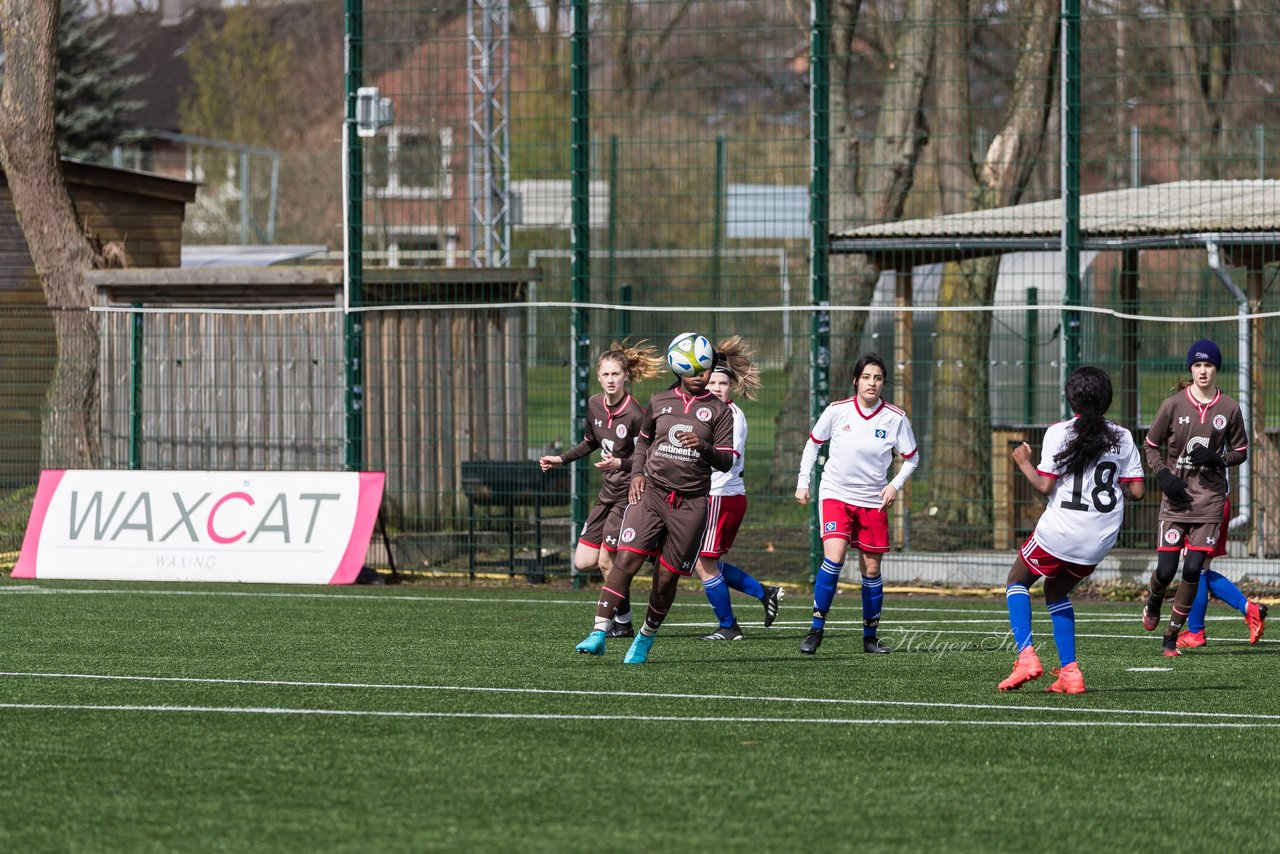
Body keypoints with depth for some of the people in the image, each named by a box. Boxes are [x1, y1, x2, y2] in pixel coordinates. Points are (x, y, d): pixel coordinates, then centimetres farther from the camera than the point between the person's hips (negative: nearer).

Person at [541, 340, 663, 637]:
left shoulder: (635, 414, -19)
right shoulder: (594, 404, 3)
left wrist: (621, 463, -32)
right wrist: (561, 459, 18)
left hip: (630, 493, -7)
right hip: (607, 494, 7)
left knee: (606, 561, -8)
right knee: (583, 562, 2)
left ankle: (623, 623, 8)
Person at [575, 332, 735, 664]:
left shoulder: (718, 410, 5)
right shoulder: (659, 402, 10)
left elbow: (726, 462, 1)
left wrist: (704, 447, -19)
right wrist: (637, 473, 9)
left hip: (690, 502, -1)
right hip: (651, 491, 1)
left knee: (667, 577, 2)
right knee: (626, 559, -16)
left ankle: (645, 639, 23)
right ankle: (599, 632, -18)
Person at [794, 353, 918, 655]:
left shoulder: (895, 419, -6)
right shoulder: (837, 411, -8)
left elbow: (911, 457, 7)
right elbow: (813, 443, 8)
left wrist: (895, 485, -8)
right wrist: (803, 482, 4)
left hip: (873, 502, 2)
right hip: (836, 495, -2)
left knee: (871, 569, 6)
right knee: (834, 557, -21)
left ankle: (870, 636, 21)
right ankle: (816, 630, -14)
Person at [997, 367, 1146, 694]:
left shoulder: (1059, 433, -9)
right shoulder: (1122, 437, 2)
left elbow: (1044, 486, -12)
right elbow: (1137, 491, 1)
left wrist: (1024, 462, 6)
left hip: (1059, 532, -4)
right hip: (1100, 541, 4)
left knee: (1017, 582, 20)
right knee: (1056, 593, 26)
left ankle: (1026, 654, -1)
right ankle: (1069, 672, 15)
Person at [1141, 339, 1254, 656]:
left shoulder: (1229, 409, 0)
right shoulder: (1173, 405, -3)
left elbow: (1241, 451, 10)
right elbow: (1151, 445, 7)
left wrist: (1218, 459, -10)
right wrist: (1163, 475, -10)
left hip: (1210, 499, 0)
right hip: (1176, 499, 0)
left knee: (1193, 570, -5)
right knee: (1166, 569, -4)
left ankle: (1172, 634, 10)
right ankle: (1153, 599, 33)